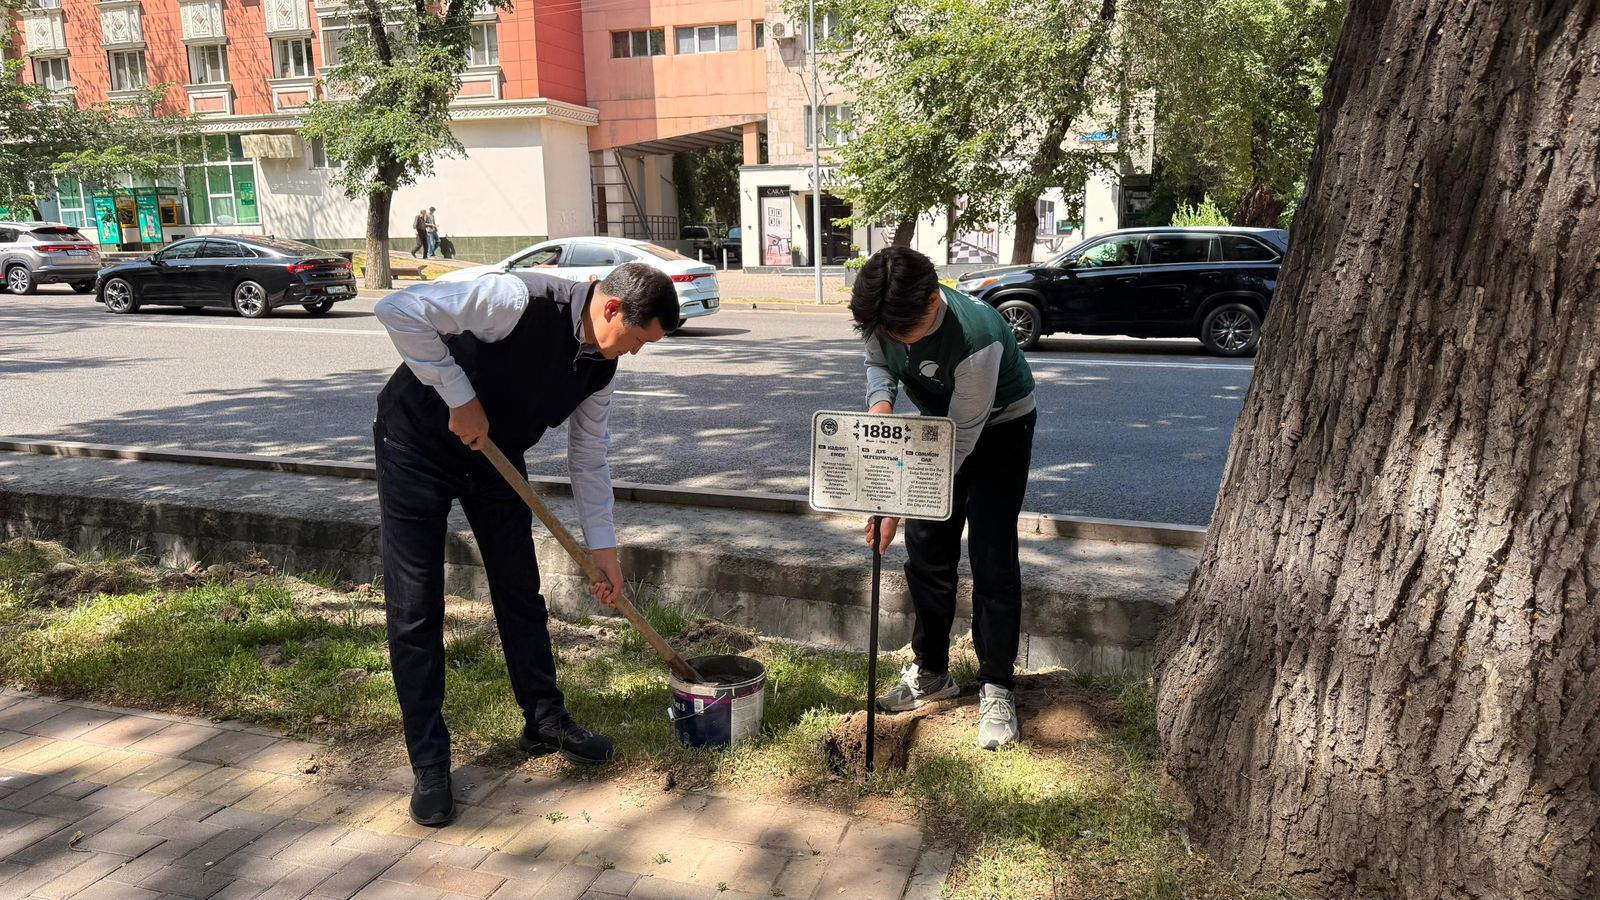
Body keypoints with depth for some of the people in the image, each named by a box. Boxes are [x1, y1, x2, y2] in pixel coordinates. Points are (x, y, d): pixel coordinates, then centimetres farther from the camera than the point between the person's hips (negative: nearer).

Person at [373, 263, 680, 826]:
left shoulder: (600, 363, -8)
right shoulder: (521, 300, -31)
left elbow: (589, 457, 2)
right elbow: (399, 310, -35)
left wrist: (604, 549, 2)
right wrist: (460, 397, -32)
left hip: (494, 455, 7)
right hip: (417, 446, -6)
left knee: (521, 590, 10)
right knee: (414, 609, -4)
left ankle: (545, 720, 28)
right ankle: (429, 765, 7)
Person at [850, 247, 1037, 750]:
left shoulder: (976, 337, -40)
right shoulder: (886, 316, -22)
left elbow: (961, 438, -34)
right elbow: (879, 363, 0)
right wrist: (881, 399, -25)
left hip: (999, 428, -6)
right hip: (939, 423, 6)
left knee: (991, 557, -10)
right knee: (925, 549, 6)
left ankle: (997, 689, 3)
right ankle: (932, 672, 20)